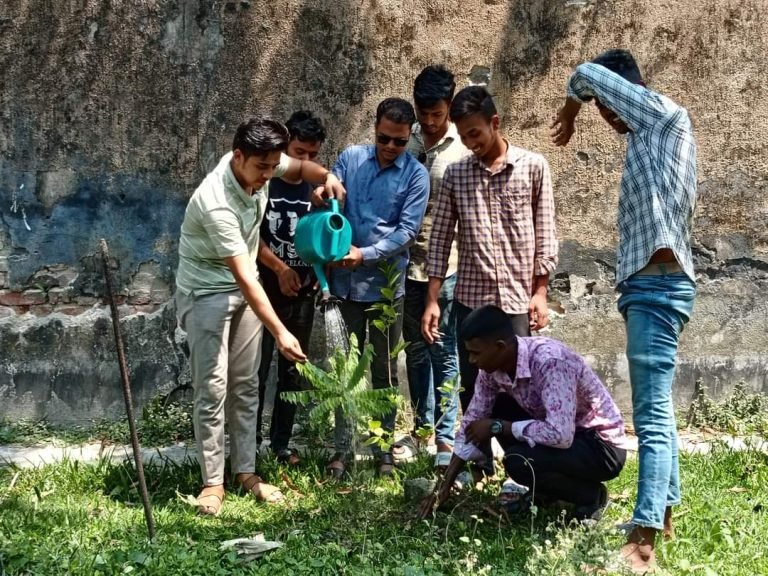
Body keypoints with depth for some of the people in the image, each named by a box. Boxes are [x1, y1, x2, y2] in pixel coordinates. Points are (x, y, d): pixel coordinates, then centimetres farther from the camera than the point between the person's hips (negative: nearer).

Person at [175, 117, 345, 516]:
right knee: (213, 389, -6)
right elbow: (245, 276, -36)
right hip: (206, 294, -7)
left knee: (246, 385, 10)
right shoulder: (216, 203, -34)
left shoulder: (258, 165, -13)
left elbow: (299, 168, 11)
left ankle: (245, 471, 20)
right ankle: (212, 482, 5)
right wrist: (280, 333, -38)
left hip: (243, 289, 7)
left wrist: (326, 176, -13)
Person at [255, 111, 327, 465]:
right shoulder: (265, 183, -5)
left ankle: (281, 444, 19)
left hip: (303, 293, 3)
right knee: (257, 370, -3)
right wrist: (279, 267, -14)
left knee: (292, 372, 9)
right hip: (265, 287, -3)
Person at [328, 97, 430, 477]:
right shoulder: (350, 158, 3)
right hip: (347, 282, 2)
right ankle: (341, 449, 17)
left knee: (384, 372, 9)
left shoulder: (415, 175, -4)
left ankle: (383, 451, 19)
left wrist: (365, 254, -21)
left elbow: (407, 231, -11)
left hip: (386, 285, -2)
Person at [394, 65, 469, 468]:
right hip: (410, 261, 4)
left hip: (448, 264, -4)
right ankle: (422, 424, 27)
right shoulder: (405, 143, 3)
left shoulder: (464, 148, -6)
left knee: (445, 352, 0)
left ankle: (445, 436, 7)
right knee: (415, 348, 14)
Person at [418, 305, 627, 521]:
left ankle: (590, 495, -2)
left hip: (602, 446, -8)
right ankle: (543, 492, 9)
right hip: (564, 433, 8)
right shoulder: (492, 368, -7)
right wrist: (444, 487, -1)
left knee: (518, 461, -27)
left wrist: (497, 427, -25)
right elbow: (472, 425, 2)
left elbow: (560, 435, -38)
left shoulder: (550, 361, -31)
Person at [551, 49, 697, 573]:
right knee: (657, 408, 17)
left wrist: (569, 111, 12)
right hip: (649, 285, 10)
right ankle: (664, 510, 28)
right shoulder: (650, 140, 19)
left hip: (658, 286, -10)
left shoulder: (669, 119, -5)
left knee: (653, 415, -14)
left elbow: (588, 74, -5)